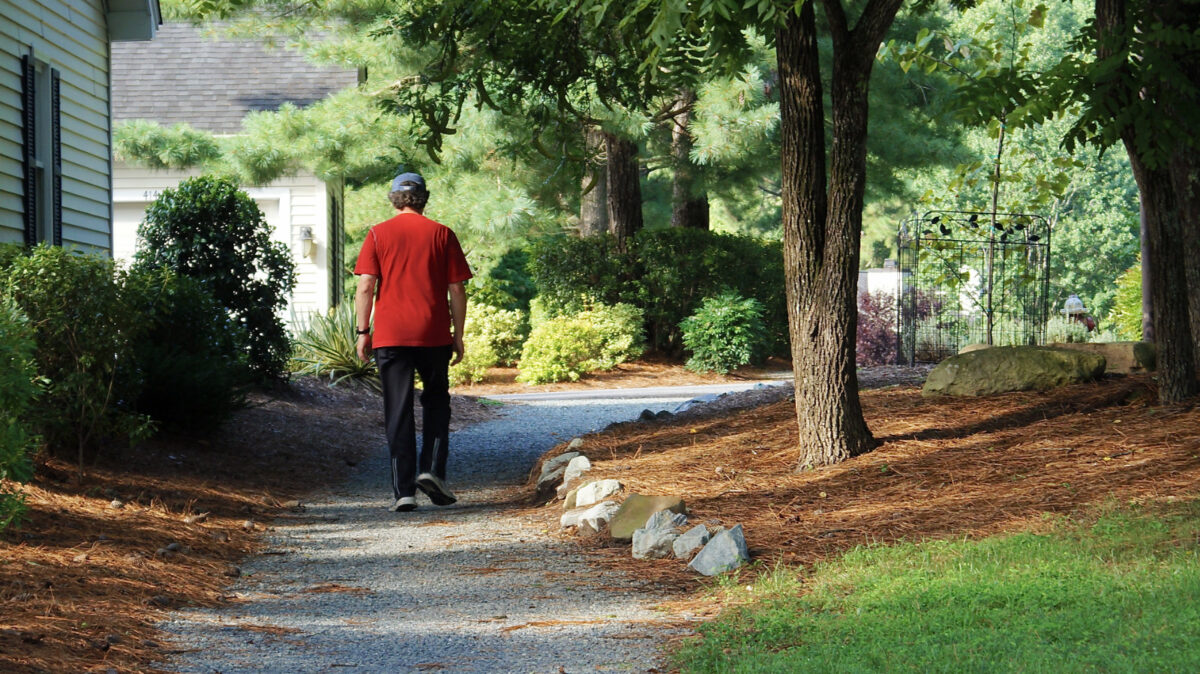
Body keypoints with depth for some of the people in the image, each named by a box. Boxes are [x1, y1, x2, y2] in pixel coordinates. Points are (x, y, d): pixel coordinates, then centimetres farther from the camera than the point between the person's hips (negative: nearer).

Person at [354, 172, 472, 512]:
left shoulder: (378, 235, 4)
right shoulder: (442, 234, 4)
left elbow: (365, 286, -3)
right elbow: (457, 290, 3)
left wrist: (363, 331, 2)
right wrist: (458, 335, 9)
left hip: (390, 336, 0)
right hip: (434, 335, 0)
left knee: (398, 413, 2)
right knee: (436, 401, 17)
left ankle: (403, 491, -1)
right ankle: (432, 470, 1)